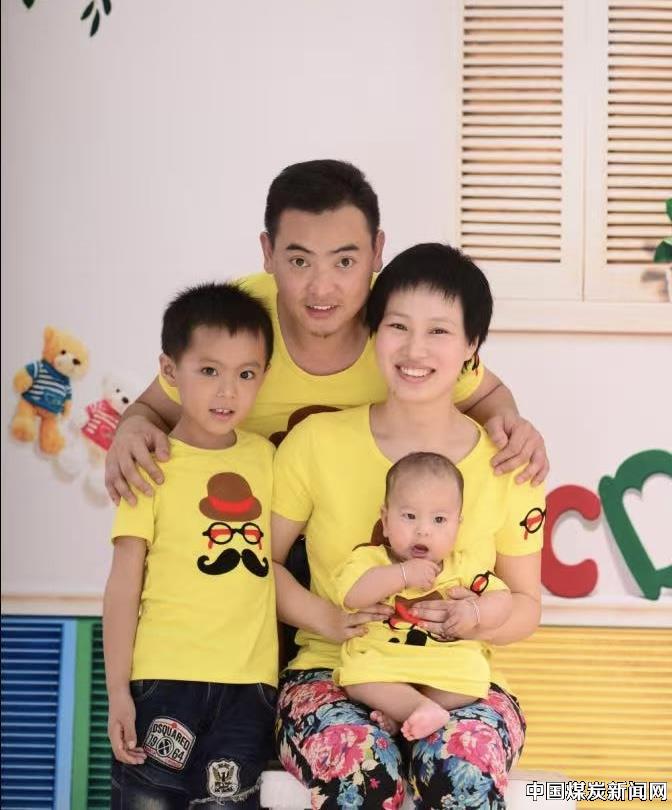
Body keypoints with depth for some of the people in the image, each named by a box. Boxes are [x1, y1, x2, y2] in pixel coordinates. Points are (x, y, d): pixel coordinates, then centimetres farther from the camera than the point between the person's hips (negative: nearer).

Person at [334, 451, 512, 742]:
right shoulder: (370, 558, 2)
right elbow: (350, 594, -17)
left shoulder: (464, 564, 10)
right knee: (356, 675, -30)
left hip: (447, 661, 2)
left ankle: (397, 712, -21)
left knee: (471, 677, -28)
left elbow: (502, 599, 7)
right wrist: (403, 574, -22)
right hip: (379, 659, -2)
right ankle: (423, 708, -35)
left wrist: (475, 610, -15)